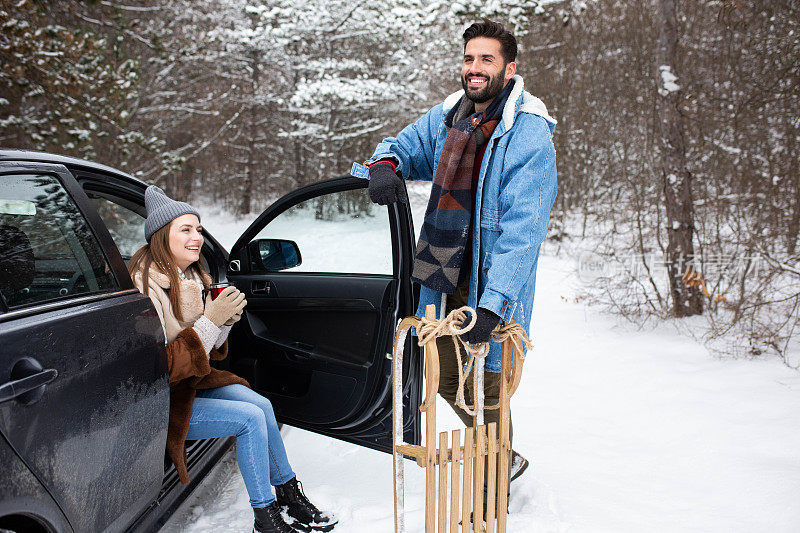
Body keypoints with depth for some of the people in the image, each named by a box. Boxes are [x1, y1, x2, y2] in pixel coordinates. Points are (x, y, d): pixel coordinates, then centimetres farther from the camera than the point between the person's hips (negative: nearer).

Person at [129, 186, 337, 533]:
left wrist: (226, 320, -7)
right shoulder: (146, 285, -21)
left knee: (260, 404, -9)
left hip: (190, 382, 8)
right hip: (159, 403, -8)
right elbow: (159, 367, -24)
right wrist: (210, 321, -26)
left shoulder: (189, 277, 7)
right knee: (250, 419, -17)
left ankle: (290, 496, 6)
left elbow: (206, 351, 13)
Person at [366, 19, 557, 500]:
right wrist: (386, 163, -7)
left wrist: (491, 303, -33)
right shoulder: (449, 116, 4)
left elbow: (523, 228, -24)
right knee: (444, 377, 19)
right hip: (446, 280, 7)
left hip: (492, 285, -7)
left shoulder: (530, 134, -17)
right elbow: (406, 144, 20)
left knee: (485, 390, 2)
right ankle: (506, 457, 43)